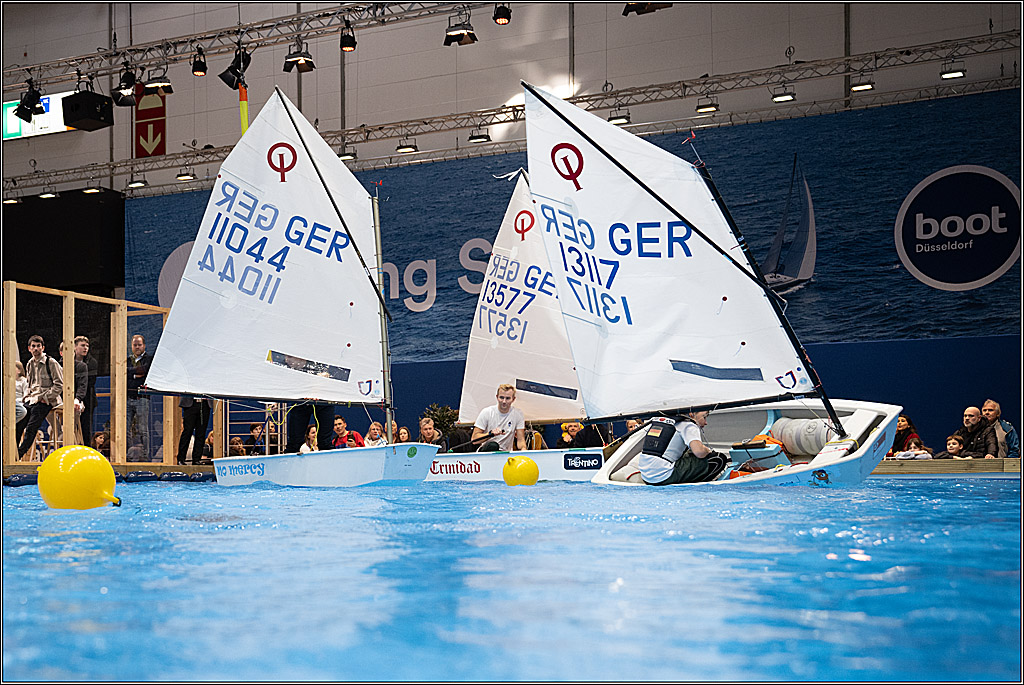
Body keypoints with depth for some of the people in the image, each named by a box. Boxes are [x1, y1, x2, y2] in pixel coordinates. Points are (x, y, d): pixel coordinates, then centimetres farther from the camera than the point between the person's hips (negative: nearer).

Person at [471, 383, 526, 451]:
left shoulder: (518, 414, 2)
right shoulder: (486, 412, -4)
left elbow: (520, 440, 2)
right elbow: (474, 439, -7)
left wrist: (523, 448, -21)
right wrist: (490, 433, -25)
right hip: (486, 451, -2)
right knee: (493, 445, -36)